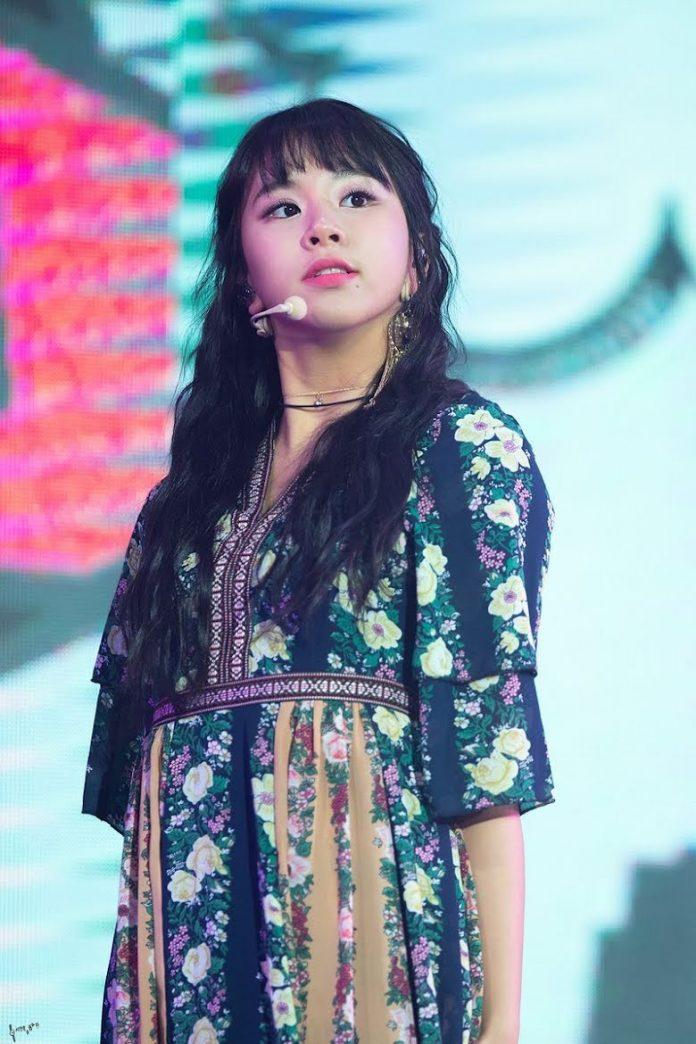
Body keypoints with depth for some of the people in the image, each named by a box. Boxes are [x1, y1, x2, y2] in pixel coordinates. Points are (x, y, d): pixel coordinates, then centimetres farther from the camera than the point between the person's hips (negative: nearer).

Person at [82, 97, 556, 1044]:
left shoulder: (465, 445, 2)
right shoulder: (197, 485, 16)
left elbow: (492, 735, -5)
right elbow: (136, 715, 12)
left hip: (377, 895, -4)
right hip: (195, 934, 4)